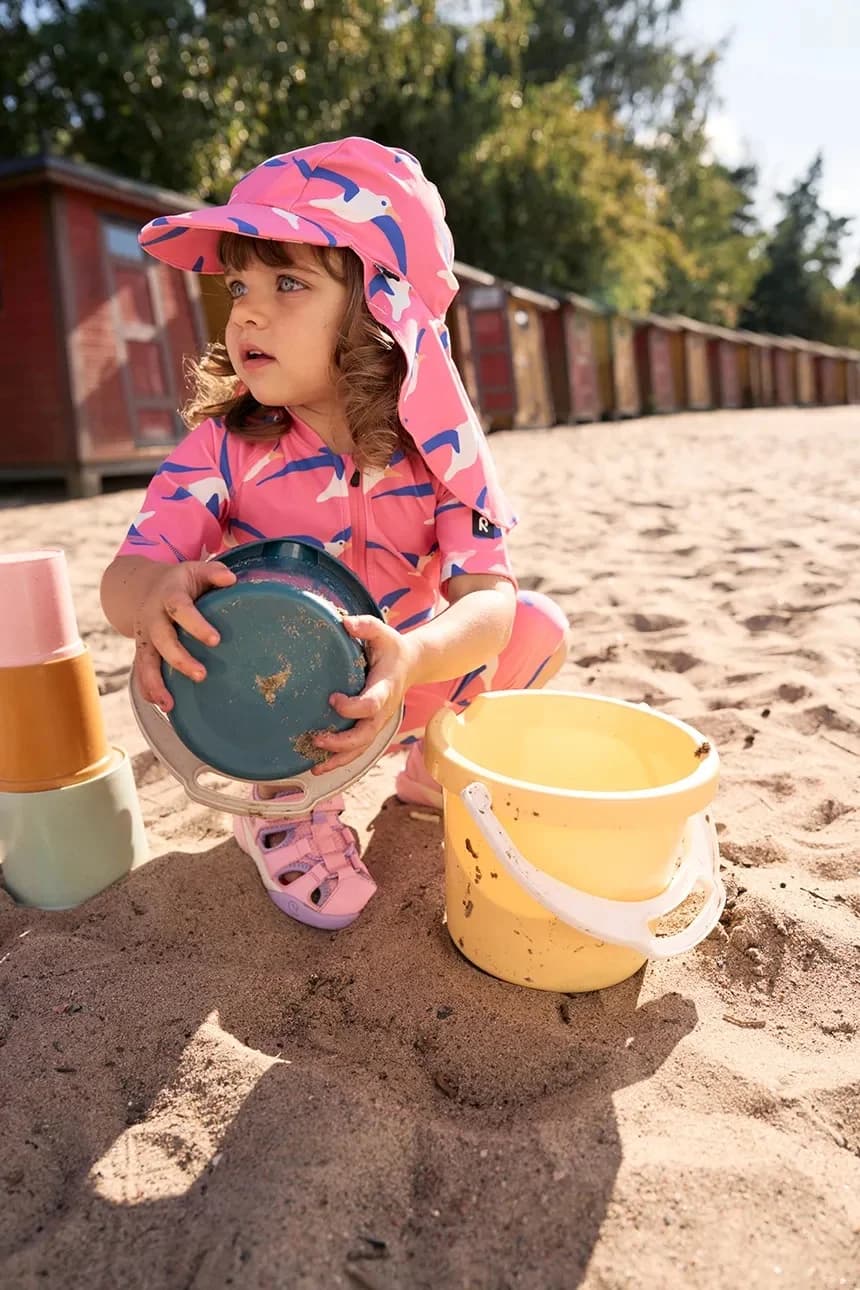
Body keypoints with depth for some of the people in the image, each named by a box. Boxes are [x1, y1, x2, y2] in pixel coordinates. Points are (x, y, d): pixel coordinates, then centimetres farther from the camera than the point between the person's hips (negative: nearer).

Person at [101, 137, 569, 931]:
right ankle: (280, 805, 0)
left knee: (540, 627, -14)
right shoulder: (222, 447, -17)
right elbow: (123, 578, -23)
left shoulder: (442, 445, -17)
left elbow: (489, 597, -26)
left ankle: (430, 760, 15)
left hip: (393, 683, 1)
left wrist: (411, 660, -48)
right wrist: (158, 592, -50)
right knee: (172, 636, -30)